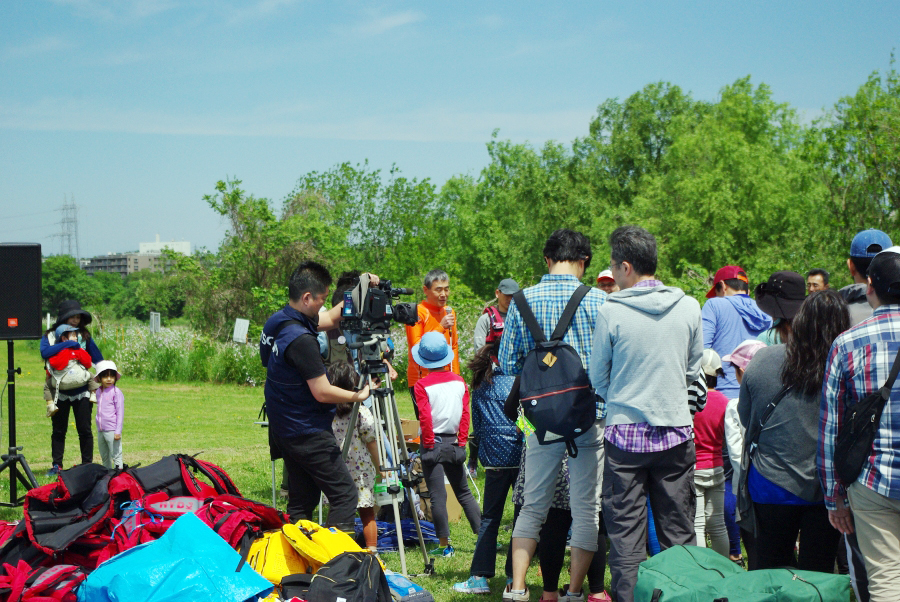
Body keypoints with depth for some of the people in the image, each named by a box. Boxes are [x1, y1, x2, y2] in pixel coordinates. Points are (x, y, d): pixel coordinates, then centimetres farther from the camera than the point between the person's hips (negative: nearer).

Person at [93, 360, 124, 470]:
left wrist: (118, 431, -13)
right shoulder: (98, 392, 12)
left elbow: (120, 412, -10)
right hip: (101, 431, 7)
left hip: (112, 431, -7)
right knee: (104, 457, 16)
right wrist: (98, 428, 19)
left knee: (116, 456, -5)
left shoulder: (116, 392, -9)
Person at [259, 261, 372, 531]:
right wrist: (358, 396, -6)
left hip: (284, 432, 10)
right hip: (308, 434, -10)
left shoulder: (277, 321, 6)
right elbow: (323, 392, -21)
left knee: (301, 502, 15)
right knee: (345, 494, -4)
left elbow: (330, 319, 19)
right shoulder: (301, 339, -24)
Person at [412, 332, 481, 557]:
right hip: (454, 444, 5)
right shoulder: (459, 382, 3)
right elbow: (465, 414, 1)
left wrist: (428, 443, -6)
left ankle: (444, 544, 1)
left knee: (437, 496, 0)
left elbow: (425, 417, -15)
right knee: (463, 492, 16)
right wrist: (462, 441, 5)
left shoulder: (423, 385, -10)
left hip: (433, 444, -5)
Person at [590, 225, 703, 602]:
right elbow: (694, 369, 10)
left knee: (626, 533, 4)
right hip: (676, 431, 3)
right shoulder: (688, 307, -2)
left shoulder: (612, 312, -10)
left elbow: (598, 379, 1)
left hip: (626, 432, -2)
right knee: (679, 532, 10)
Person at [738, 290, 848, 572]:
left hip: (771, 483, 2)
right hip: (826, 491, -2)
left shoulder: (762, 360, -9)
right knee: (817, 572, 10)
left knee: (768, 570, 16)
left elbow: (745, 417, 6)